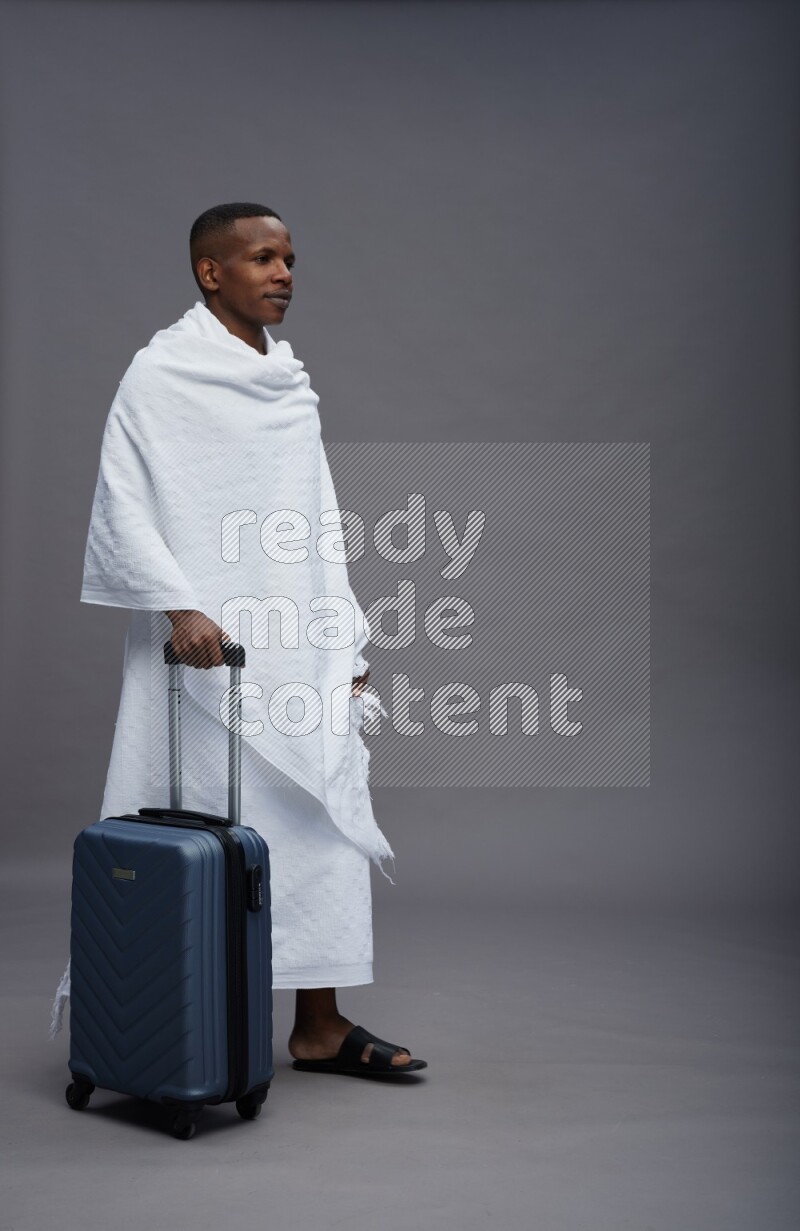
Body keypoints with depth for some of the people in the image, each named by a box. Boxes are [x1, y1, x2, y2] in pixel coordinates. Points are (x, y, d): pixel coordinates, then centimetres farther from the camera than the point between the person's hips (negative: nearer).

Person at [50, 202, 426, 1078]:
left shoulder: (291, 384, 15)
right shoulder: (161, 375, -4)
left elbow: (318, 525, 15)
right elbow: (122, 506, -11)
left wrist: (345, 649, 11)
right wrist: (178, 605, -24)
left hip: (298, 652, 6)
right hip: (204, 648, -6)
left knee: (321, 826, 6)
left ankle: (318, 1027, 16)